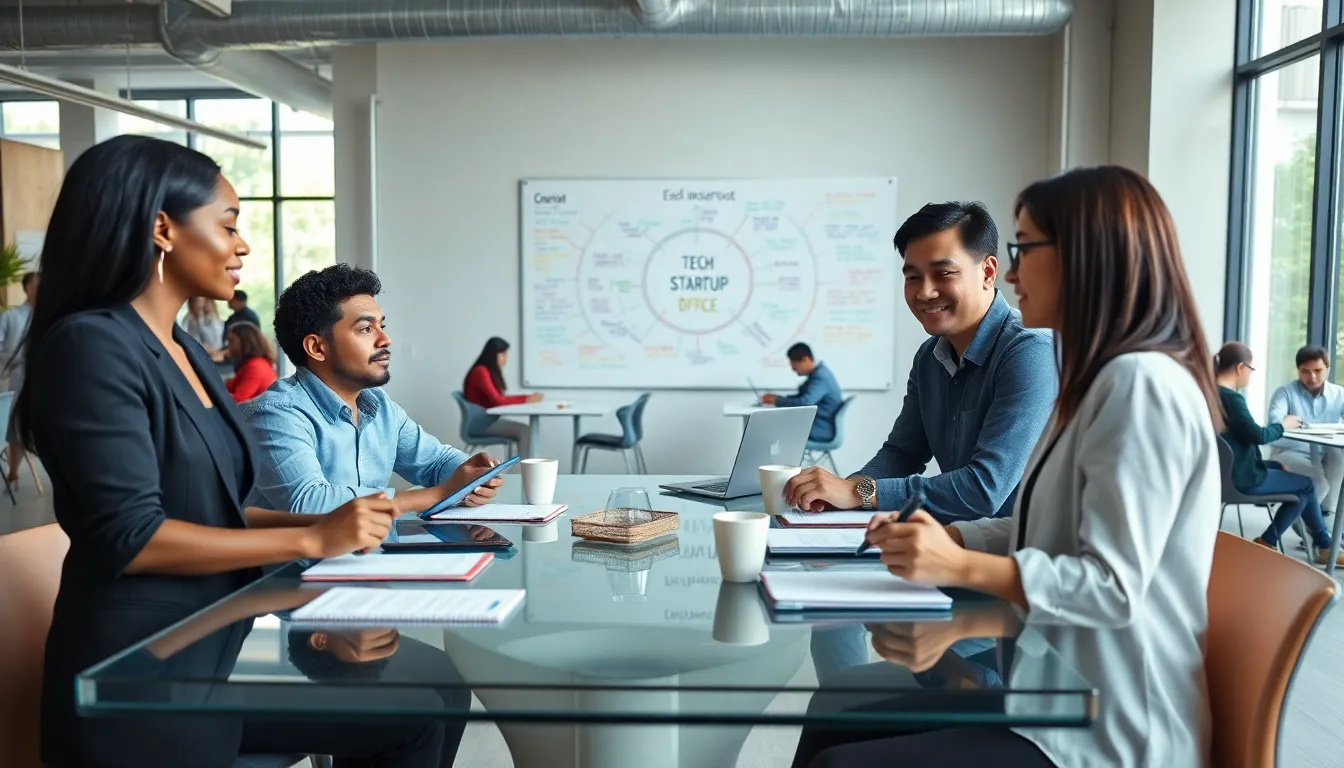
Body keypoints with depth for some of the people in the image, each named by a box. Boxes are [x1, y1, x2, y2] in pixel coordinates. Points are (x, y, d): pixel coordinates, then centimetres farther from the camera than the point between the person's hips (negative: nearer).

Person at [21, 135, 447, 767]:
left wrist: (328, 522, 1)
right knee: (409, 712, -7)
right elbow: (132, 537, -22)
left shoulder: (186, 351, 12)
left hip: (219, 649, 8)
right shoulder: (91, 345, -16)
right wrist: (312, 540, -18)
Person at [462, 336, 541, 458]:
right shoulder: (481, 371, -14)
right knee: (523, 430, -20)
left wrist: (528, 397, -3)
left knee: (524, 432, -7)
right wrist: (526, 399, -12)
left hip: (488, 420, 9)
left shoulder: (492, 372, 14)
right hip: (479, 422, -9)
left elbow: (501, 399, 9)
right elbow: (497, 400, -20)